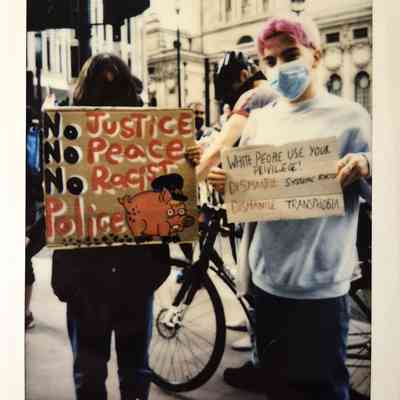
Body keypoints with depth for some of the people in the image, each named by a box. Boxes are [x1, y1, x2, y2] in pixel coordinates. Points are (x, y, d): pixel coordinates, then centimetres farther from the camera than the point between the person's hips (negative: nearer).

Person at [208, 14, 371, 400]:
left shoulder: (349, 116, -5)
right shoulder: (259, 119, 8)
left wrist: (364, 168, -25)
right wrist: (221, 180, -6)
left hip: (321, 285, -5)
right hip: (267, 279, 5)